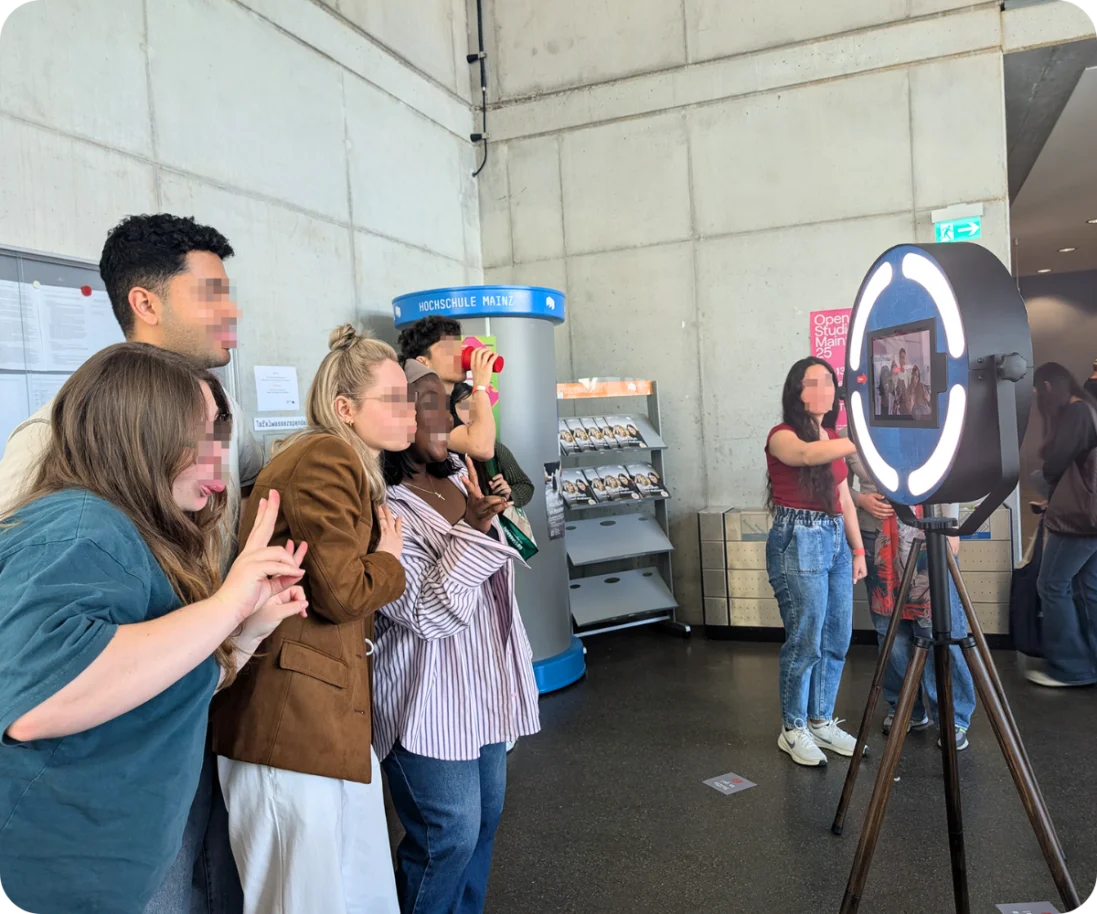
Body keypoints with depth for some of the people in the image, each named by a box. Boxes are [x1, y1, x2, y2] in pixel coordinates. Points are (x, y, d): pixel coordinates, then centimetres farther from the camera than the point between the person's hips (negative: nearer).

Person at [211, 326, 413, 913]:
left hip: (332, 713, 10)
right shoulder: (326, 458, -16)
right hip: (294, 716, -10)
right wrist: (389, 561, -4)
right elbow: (342, 592, -22)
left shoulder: (348, 464, 18)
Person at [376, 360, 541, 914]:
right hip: (430, 701, -8)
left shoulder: (457, 481, 4)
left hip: (483, 689, 9)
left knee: (485, 816, 20)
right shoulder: (382, 509, -22)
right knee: (450, 835, 3)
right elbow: (427, 614, -23)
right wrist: (472, 529, -25)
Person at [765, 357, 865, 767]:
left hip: (836, 540, 7)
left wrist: (858, 549, 15)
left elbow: (844, 499, 19)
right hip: (797, 542, -7)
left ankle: (822, 722, 24)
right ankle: (794, 730, 12)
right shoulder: (782, 437, -6)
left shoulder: (833, 440, 16)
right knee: (805, 641, -4)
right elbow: (808, 455, -31)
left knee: (837, 640, 9)